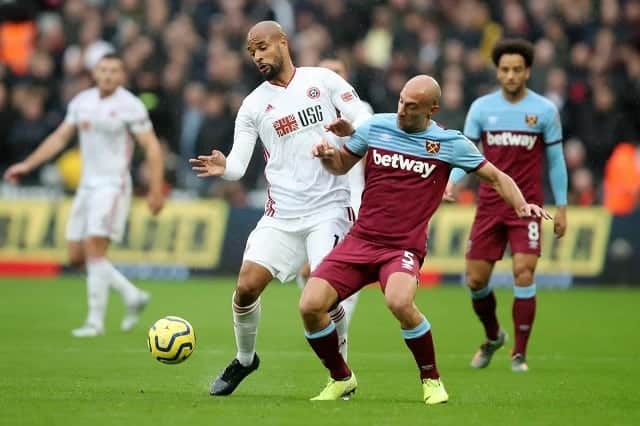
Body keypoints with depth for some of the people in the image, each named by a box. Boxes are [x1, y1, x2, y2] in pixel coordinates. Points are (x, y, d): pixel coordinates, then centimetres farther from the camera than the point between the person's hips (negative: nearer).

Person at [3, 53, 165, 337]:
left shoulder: (130, 106, -9)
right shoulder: (81, 101, 9)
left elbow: (152, 147, -9)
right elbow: (59, 138, 17)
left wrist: (156, 190, -15)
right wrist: (27, 165, 12)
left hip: (113, 185, -7)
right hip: (87, 185, 7)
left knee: (94, 249, -16)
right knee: (77, 256, 4)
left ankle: (96, 321, -11)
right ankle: (132, 296, 18)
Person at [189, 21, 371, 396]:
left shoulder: (323, 80, 3)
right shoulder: (254, 105, 7)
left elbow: (365, 120, 1)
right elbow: (238, 164, 0)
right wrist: (223, 168, -24)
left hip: (329, 207, -3)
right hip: (282, 213, 3)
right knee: (246, 287, -6)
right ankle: (245, 359, 19)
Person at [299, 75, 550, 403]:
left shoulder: (449, 143, 0)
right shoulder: (376, 126, 5)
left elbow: (495, 177, 8)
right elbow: (341, 165, 19)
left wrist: (521, 205, -9)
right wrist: (327, 155, -4)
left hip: (404, 247, -3)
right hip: (360, 239, 3)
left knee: (399, 301, -35)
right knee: (310, 305, -14)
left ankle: (431, 380, -10)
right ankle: (341, 379, 13)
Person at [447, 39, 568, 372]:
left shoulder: (544, 110, -1)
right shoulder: (482, 107, 3)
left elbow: (555, 160, 5)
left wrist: (561, 207, 3)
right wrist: (451, 182, -15)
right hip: (489, 204, 2)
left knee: (523, 274, -14)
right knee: (475, 279, 2)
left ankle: (519, 354, -2)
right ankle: (492, 336, 30)